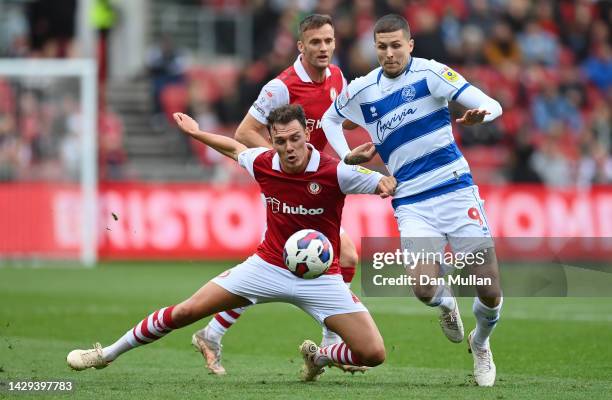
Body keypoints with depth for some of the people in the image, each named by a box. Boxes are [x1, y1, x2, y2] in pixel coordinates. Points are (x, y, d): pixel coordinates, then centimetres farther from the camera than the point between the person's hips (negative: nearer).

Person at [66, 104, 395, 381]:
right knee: (187, 311, -2)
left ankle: (319, 356, 17)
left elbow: (388, 185, -13)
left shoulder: (334, 172, -21)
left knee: (373, 354, -16)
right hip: (269, 266, 2)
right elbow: (236, 148, 15)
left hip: (319, 278, -2)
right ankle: (108, 354, 16)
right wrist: (196, 133, 23)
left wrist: (386, 184, -36)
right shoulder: (262, 164, -9)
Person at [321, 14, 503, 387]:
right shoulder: (362, 90, 5)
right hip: (412, 203, 2)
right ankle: (445, 299, 18)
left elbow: (493, 105, -13)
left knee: (490, 293, -5)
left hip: (457, 191, -2)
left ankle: (481, 344, 29)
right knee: (424, 289, -21)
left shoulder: (429, 73, -6)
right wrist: (347, 156, 11)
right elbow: (330, 118, 27)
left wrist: (481, 114, -36)